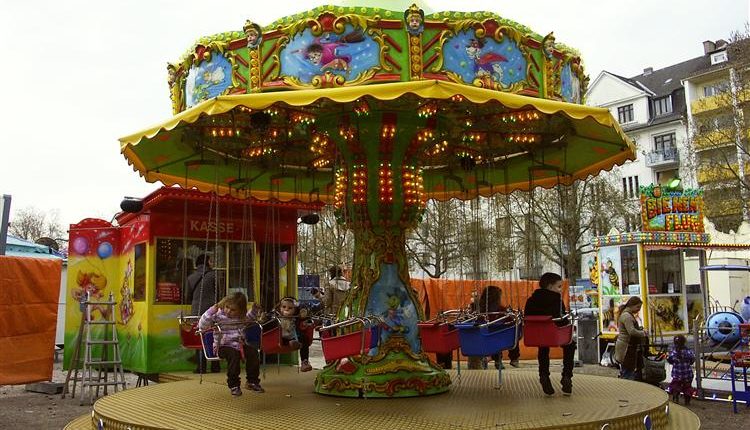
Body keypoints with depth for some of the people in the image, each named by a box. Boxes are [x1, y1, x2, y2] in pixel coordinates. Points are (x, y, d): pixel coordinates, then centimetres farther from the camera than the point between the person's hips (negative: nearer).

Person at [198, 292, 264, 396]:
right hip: (223, 346, -5)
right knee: (234, 354, -35)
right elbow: (202, 326, -16)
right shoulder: (218, 315, -8)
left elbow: (250, 318, 33)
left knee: (253, 351, -20)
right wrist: (211, 311, -25)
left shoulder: (241, 317, 8)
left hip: (240, 344, 5)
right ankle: (233, 385, -21)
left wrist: (255, 309, 14)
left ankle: (252, 382, -5)